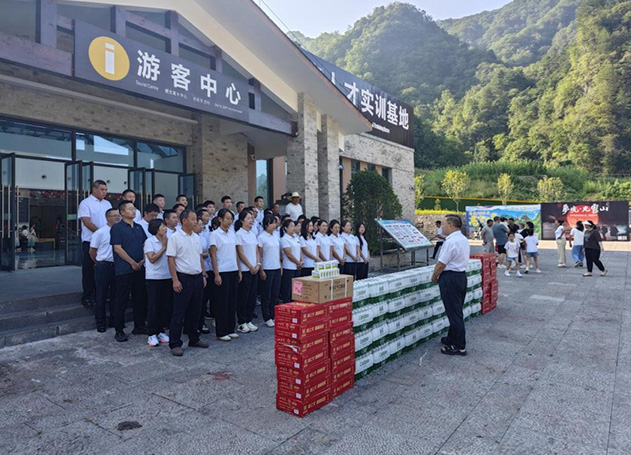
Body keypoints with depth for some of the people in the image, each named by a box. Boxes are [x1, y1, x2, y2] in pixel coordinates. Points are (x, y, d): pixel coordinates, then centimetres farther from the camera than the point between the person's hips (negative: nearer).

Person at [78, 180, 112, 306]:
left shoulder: (107, 203, 14)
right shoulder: (86, 203, -4)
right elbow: (87, 222, -13)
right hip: (90, 241, -5)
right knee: (89, 269, 2)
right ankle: (87, 296, 11)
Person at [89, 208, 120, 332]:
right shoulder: (100, 232, -6)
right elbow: (92, 251, 1)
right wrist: (99, 263, 11)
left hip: (117, 266, 4)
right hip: (104, 267, -3)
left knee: (116, 295, 13)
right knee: (101, 296, 6)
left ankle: (115, 320, 26)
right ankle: (100, 323, 16)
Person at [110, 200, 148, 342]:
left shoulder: (139, 227, 14)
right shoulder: (117, 228, -5)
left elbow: (145, 244, 16)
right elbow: (118, 248, -12)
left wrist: (144, 259, -1)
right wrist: (133, 263, -13)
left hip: (140, 268, 6)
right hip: (124, 270, -6)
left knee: (140, 298, 10)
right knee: (122, 300, 1)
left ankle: (139, 326, 22)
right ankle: (119, 330, 10)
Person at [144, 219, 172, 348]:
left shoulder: (167, 241, 9)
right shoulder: (149, 241, -6)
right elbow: (152, 258, -14)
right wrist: (164, 247, -12)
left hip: (167, 277, 5)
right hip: (153, 278, -5)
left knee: (166, 305, 8)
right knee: (153, 306, 0)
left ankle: (161, 331, 21)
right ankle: (151, 334, 10)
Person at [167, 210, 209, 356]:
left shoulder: (196, 237, 11)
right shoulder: (175, 238, -9)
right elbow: (171, 260, -11)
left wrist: (203, 275, 13)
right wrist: (175, 280, -16)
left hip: (197, 278, 6)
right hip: (183, 278, -6)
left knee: (194, 311, 14)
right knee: (179, 313, -1)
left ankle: (194, 339, 25)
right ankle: (175, 344, 7)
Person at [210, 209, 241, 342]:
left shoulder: (232, 233, 11)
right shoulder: (215, 234, -7)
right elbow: (213, 255, -9)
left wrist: (239, 270, 11)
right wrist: (216, 274, -13)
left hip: (234, 271, 6)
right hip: (222, 272, -6)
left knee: (232, 301, 10)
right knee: (222, 302, 1)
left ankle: (230, 329, 21)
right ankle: (221, 332, 10)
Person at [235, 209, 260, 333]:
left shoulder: (253, 234, 13)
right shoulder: (239, 234, -8)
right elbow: (240, 253, -12)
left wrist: (258, 264, -1)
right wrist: (251, 267, -11)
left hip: (255, 269, 7)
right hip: (245, 270, -7)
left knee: (252, 296, 9)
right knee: (243, 296, 0)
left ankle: (248, 320, 20)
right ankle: (241, 323, 10)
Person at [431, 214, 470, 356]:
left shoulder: (450, 242, -21)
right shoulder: (464, 240, 10)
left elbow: (441, 264, -20)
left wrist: (434, 277, -2)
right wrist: (440, 276, 15)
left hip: (450, 279, -10)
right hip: (462, 275, 10)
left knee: (453, 313, -1)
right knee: (456, 311, 19)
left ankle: (459, 347, 7)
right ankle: (452, 339, 32)